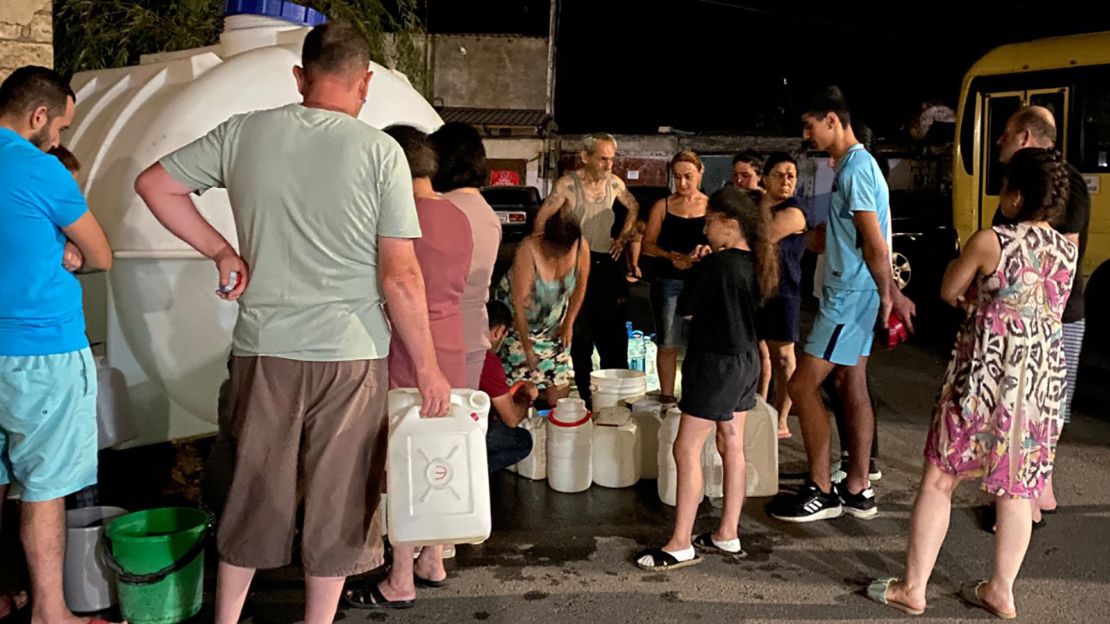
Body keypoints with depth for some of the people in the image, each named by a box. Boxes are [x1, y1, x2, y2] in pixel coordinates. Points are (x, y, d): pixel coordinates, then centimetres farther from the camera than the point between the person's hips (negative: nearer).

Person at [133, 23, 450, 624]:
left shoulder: (244, 132, 0)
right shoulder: (379, 151, -10)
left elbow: (153, 184, 8)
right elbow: (401, 278, -12)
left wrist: (221, 251, 10)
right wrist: (428, 369, -4)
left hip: (262, 349, 4)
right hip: (350, 352, -3)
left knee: (253, 492, 19)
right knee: (336, 503, 12)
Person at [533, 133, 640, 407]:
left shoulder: (614, 183, 4)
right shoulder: (568, 184, -10)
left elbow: (633, 207, 22)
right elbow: (541, 219, -9)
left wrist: (623, 237, 12)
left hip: (607, 262, 4)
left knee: (614, 333, 7)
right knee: (580, 333, 3)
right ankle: (586, 397, 12)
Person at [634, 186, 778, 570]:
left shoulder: (716, 264, -19)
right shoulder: (754, 263, 6)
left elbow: (687, 309, -11)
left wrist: (695, 268, 7)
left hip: (716, 363, -9)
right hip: (745, 360, 9)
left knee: (687, 450, -4)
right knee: (732, 448, 14)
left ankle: (681, 545, 0)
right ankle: (728, 536, 22)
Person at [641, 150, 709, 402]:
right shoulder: (663, 206, 5)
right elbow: (647, 244, 3)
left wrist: (707, 250, -17)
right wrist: (671, 256, -14)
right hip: (668, 282, 0)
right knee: (668, 343, 3)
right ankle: (667, 397, 12)